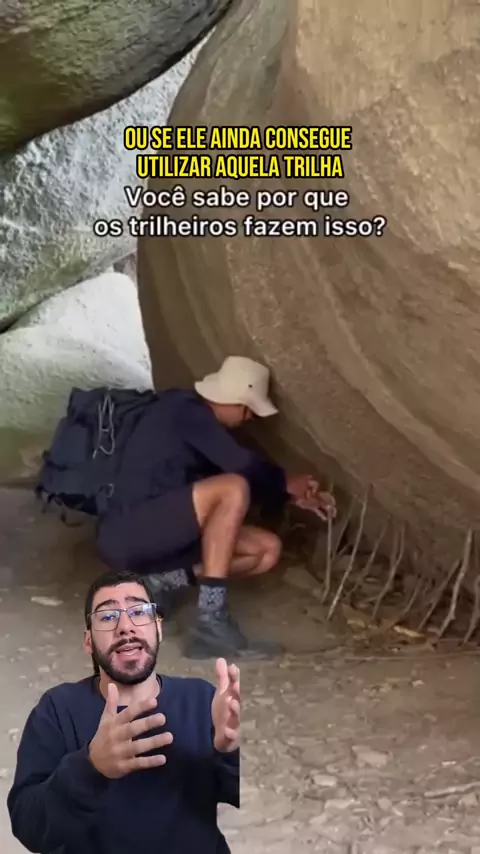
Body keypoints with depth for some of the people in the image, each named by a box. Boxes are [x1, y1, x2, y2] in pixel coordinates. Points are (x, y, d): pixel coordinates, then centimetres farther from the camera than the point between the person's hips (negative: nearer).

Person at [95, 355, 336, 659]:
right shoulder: (185, 410, -12)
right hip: (126, 536, -9)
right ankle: (211, 622, -30)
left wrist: (292, 497, 17)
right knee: (233, 489, -28)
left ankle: (167, 581, -4)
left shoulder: (202, 420, 16)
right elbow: (243, 466, -20)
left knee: (267, 548, 2)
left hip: (161, 535, 9)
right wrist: (286, 483, -3)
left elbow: (248, 477, 24)